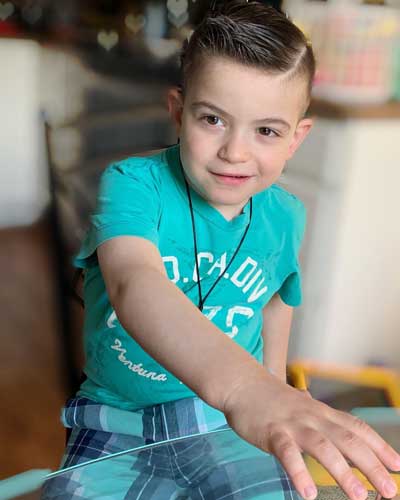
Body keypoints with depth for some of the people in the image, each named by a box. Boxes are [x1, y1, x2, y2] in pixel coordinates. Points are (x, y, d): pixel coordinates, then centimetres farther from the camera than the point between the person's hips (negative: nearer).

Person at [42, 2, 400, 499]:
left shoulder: (285, 216, -6)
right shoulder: (133, 183, -22)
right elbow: (134, 285, -43)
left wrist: (275, 389, 19)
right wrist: (239, 384, -60)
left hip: (233, 422, 2)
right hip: (120, 425, -2)